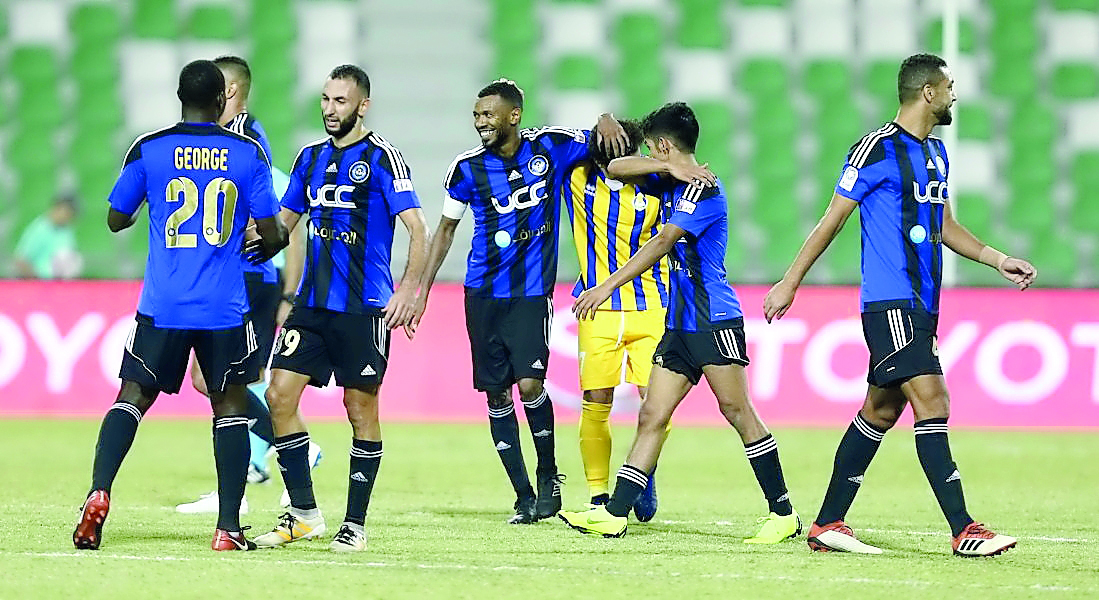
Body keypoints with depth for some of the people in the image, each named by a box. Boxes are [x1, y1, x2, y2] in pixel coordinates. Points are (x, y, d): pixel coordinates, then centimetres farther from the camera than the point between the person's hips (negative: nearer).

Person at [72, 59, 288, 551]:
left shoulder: (147, 150, 0)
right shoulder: (248, 154, 0)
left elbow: (116, 220, 10)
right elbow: (270, 232, 2)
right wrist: (268, 243, 25)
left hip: (162, 304, 0)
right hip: (225, 307, 0)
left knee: (133, 395, 8)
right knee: (229, 404, 9)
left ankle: (99, 493, -13)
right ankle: (228, 527, 3)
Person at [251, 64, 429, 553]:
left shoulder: (381, 157, -6)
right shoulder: (311, 157, 13)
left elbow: (418, 229, -11)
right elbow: (283, 221, 23)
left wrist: (408, 290, -22)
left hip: (364, 306, -6)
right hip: (312, 304, 6)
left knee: (361, 408, 0)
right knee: (279, 394, -3)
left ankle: (355, 525, 8)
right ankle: (304, 513, 7)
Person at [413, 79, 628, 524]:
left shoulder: (549, 147, -3)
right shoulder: (468, 169, 0)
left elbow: (602, 139, 9)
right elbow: (446, 229, 11)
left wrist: (606, 121, -16)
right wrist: (422, 291, 8)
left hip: (533, 291, -2)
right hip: (484, 293, 2)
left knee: (530, 383, -17)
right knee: (496, 393, 1)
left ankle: (548, 474, 7)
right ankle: (525, 498, 8)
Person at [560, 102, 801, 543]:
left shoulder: (702, 187, -13)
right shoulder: (672, 184, 15)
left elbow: (661, 244, -22)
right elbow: (616, 169, 11)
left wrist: (607, 287, -25)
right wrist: (669, 167, -6)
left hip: (714, 320, -9)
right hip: (680, 322, 9)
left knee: (736, 411, -7)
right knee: (651, 416, 3)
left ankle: (783, 514, -1)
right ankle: (613, 515, -2)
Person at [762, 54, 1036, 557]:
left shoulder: (936, 153, 17)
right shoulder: (878, 148, -9)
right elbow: (832, 219, -6)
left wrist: (997, 260, 16)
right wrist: (790, 283, -3)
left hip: (920, 305, 9)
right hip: (890, 302, -9)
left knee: (881, 411, 11)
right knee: (932, 403, -15)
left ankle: (827, 525, 17)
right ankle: (964, 531, -18)